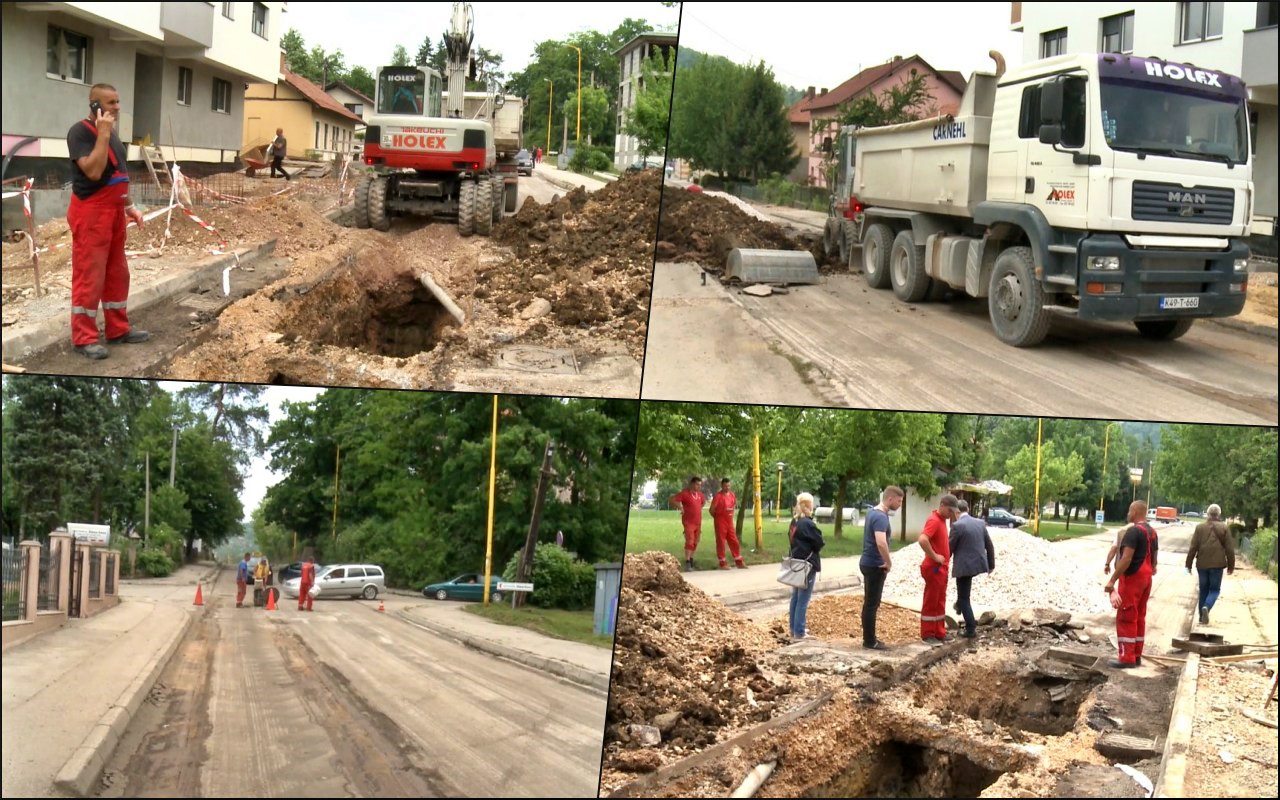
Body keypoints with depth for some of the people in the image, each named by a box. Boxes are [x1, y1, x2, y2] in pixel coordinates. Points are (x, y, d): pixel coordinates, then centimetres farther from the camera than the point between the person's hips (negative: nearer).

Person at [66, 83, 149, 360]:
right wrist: (103, 134, -24)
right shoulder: (80, 131, -14)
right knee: (89, 276, -6)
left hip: (114, 212, 9)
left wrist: (129, 206, 17)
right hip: (91, 214, -9)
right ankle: (84, 338, -1)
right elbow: (94, 171, -26)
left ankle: (118, 329, 23)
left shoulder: (110, 133, 15)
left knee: (117, 273, 14)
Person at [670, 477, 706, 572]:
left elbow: (704, 500, 31)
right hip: (688, 522, -7)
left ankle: (691, 561, 28)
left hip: (698, 523, 7)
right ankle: (687, 564, -20)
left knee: (695, 543, 14)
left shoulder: (699, 494, 8)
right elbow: (671, 501, -16)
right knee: (689, 542, -17)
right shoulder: (684, 494, -13)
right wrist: (680, 506, -24)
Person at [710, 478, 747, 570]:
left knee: (734, 542, 8)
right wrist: (717, 517, 2)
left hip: (730, 522, 6)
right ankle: (723, 563, 5)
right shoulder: (718, 496, -12)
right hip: (720, 523, -6)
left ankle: (739, 562, 14)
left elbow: (735, 504, 26)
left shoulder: (732, 495, 7)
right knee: (721, 542, -1)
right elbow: (712, 510, -10)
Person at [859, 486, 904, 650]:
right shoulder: (881, 517, -21)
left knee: (870, 603, 15)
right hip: (875, 565, -10)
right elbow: (881, 543, -36)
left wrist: (885, 559, 19)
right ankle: (870, 641, 3)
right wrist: (889, 562, -21)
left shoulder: (873, 512, 10)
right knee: (872, 604, -3)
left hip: (869, 563, 10)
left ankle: (869, 637, 22)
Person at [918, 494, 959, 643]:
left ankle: (939, 633, 21)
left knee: (940, 602, 14)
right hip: (933, 568, -10)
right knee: (931, 602, -1)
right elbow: (922, 540, -33)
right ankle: (927, 635, 6)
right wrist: (934, 557, -24)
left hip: (941, 567, 10)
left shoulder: (942, 519, 11)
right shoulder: (934, 520, -19)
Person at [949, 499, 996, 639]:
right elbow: (989, 546, 10)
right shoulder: (980, 523, 3)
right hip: (979, 563, 7)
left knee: (964, 598, 5)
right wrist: (991, 564, 22)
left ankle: (971, 629, 5)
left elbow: (949, 548, -9)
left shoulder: (957, 525, -15)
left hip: (964, 566, -7)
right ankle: (959, 605, 44)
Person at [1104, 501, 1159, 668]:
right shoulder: (1152, 532, 12)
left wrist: (1112, 580, -20)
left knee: (1126, 618, -5)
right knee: (1139, 617, 14)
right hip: (1146, 578, 9)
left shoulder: (1134, 531, -17)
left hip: (1132, 578, -9)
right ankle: (1137, 656, 18)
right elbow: (1154, 558, 17)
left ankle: (1127, 658, -5)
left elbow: (1126, 559, -23)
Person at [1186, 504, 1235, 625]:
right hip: (1217, 564, -2)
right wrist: (1231, 565, 9)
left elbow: (1193, 547, 0)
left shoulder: (1200, 527, -1)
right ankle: (1206, 607, -20)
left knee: (1203, 590, 13)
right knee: (1215, 589, 8)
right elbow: (1229, 549, -1)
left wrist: (1188, 564, 6)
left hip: (1202, 564, 2)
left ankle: (1202, 617, 14)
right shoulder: (1224, 528, -3)